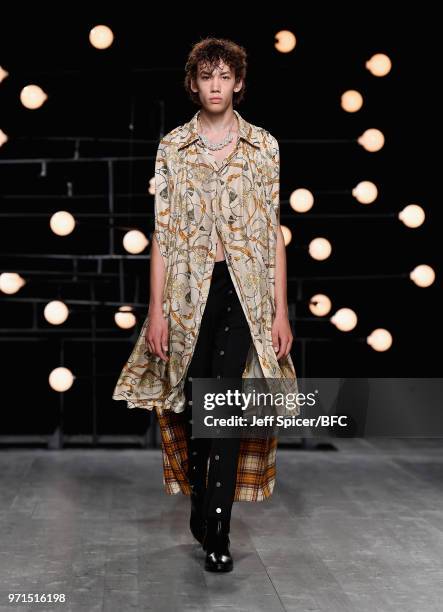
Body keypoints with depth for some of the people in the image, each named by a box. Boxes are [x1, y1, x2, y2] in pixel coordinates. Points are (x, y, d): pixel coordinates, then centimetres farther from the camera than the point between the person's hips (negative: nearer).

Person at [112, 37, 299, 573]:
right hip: (189, 289, 1)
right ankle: (203, 510, 28)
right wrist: (156, 310, -3)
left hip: (245, 289, -1)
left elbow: (274, 232, 4)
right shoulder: (172, 146, 4)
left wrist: (281, 311, -1)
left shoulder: (263, 145, 4)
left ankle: (215, 533, -1)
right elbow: (162, 231, 3)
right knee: (195, 406, 8)